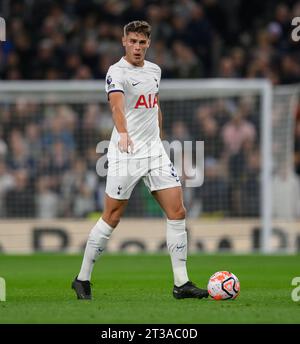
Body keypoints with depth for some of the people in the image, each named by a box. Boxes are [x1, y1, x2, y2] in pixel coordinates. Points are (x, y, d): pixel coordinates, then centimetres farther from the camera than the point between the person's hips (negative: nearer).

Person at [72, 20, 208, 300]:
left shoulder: (154, 70, 11)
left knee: (177, 212, -3)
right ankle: (82, 280, 13)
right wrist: (123, 133, -49)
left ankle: (181, 284, 1)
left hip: (155, 151, 6)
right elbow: (117, 105, -32)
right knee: (111, 218, -1)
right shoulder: (116, 73, -13)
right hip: (125, 154, -6)